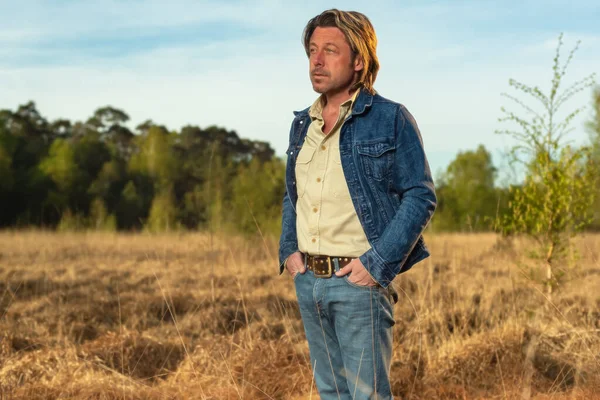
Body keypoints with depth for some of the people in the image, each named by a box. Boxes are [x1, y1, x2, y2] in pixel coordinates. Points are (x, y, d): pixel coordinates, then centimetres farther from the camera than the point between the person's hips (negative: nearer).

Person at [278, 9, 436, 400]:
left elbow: (420, 196, -9)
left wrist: (377, 264, -15)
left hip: (359, 280, -6)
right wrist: (289, 250, 7)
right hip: (308, 280, 6)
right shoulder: (303, 123, 12)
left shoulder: (391, 119, -7)